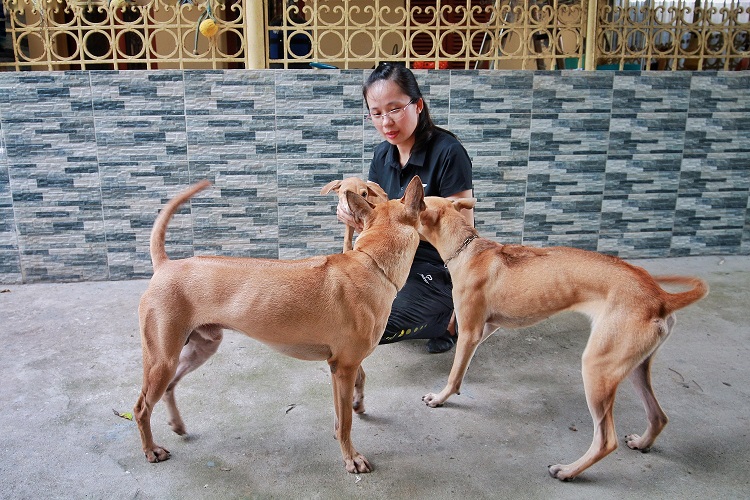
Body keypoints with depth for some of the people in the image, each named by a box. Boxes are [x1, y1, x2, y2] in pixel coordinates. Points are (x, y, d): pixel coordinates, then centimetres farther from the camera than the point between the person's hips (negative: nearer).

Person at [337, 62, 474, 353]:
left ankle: (448, 320, 4)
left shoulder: (448, 152, -20)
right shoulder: (383, 155, 2)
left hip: (439, 269, -8)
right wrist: (351, 214, -19)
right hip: (398, 259, 8)